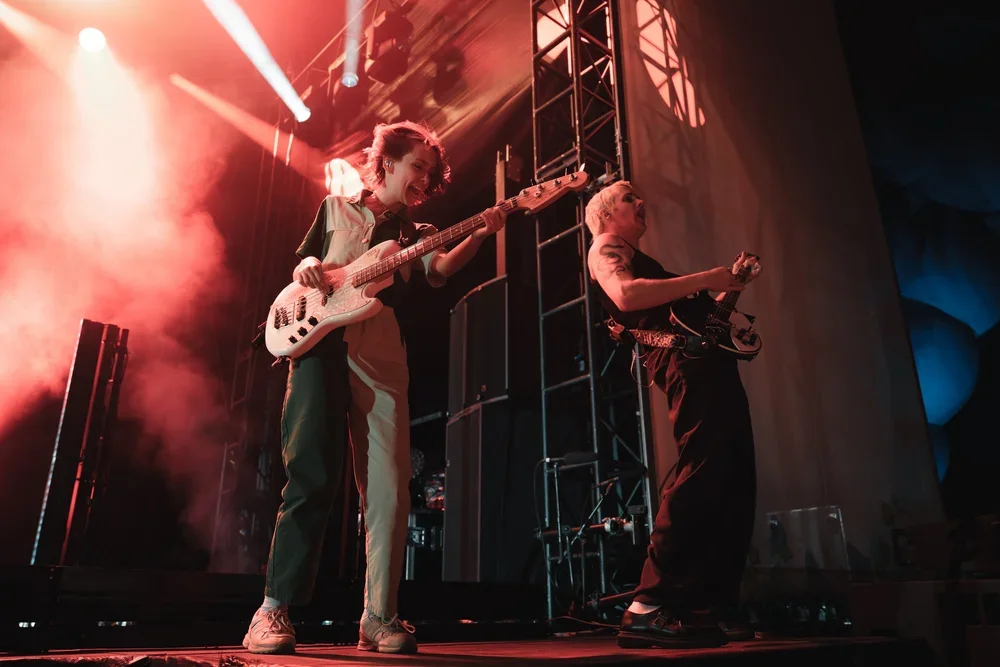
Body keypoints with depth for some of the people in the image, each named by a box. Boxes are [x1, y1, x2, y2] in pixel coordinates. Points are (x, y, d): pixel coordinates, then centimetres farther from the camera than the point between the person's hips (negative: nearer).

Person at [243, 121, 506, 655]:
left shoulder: (416, 234, 22)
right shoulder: (336, 208, 21)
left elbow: (440, 268, 0)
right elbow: (302, 261, 23)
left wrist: (479, 235, -18)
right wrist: (307, 268, -1)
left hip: (382, 354, 2)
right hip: (320, 339, -2)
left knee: (388, 487, -6)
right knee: (312, 476, -9)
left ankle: (379, 616, 3)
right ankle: (273, 609, 0)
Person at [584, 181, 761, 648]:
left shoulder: (643, 260, 35)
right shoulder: (605, 249, 8)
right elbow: (625, 295, -16)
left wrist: (731, 284, 21)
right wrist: (703, 278, -11)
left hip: (710, 361, 9)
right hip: (684, 360, -9)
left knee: (734, 482, 4)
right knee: (702, 471, -21)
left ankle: (712, 610, 7)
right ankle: (648, 607, -21)